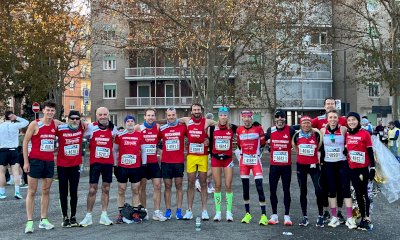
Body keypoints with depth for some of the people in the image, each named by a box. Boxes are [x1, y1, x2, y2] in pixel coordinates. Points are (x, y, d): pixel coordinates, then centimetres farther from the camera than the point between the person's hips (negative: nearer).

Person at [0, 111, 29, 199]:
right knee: (16, 172, -2)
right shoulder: (16, 125, -2)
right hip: (13, 151, 0)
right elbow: (26, 122, 11)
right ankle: (17, 192, -9)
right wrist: (17, 118, 3)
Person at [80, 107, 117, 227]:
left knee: (106, 189, 8)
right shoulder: (91, 127, -4)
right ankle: (88, 216, 10)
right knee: (92, 189, 1)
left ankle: (104, 215, 17)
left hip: (108, 162, 2)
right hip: (95, 162, -2)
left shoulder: (112, 128, 3)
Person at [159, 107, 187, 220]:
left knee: (179, 186, 4)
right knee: (167, 186, 5)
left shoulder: (182, 127, 1)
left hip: (179, 161, -1)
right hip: (166, 162, 1)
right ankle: (168, 210, 11)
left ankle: (179, 210, 9)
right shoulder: (162, 129, 4)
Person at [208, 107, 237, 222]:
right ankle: (218, 212, 13)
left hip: (228, 159, -1)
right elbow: (209, 141, 9)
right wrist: (211, 153, 6)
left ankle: (229, 212, 10)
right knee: (217, 186, 5)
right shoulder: (212, 128, -1)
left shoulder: (233, 128, -2)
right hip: (215, 159, 1)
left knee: (228, 186, -1)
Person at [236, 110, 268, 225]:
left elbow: (262, 144, 8)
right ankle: (247, 214, 17)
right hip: (244, 161, 3)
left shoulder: (258, 129, -3)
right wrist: (240, 157, 11)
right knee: (245, 187, 7)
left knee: (259, 186, -10)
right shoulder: (239, 130, 5)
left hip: (255, 160, -3)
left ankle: (264, 215, -6)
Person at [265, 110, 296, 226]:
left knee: (286, 190, 5)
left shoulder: (290, 130, -6)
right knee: (272, 190, 5)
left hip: (286, 165, -2)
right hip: (273, 165, 2)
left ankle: (287, 216, 12)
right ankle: (274, 215, 16)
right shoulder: (270, 130, 2)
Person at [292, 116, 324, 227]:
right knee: (303, 191, 8)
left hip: (313, 165, -2)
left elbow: (319, 146, 12)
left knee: (319, 190, -10)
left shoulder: (316, 134, -4)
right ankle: (304, 217, 16)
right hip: (301, 165, 2)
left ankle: (320, 216, 3)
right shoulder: (297, 135, 0)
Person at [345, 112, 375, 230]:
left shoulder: (365, 134, -8)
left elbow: (370, 152, -7)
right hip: (352, 169, 5)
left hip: (363, 168, -5)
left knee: (364, 193, -1)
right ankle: (363, 217, 20)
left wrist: (372, 168, -10)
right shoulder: (347, 134, 5)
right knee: (358, 193, 10)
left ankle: (367, 219, 8)